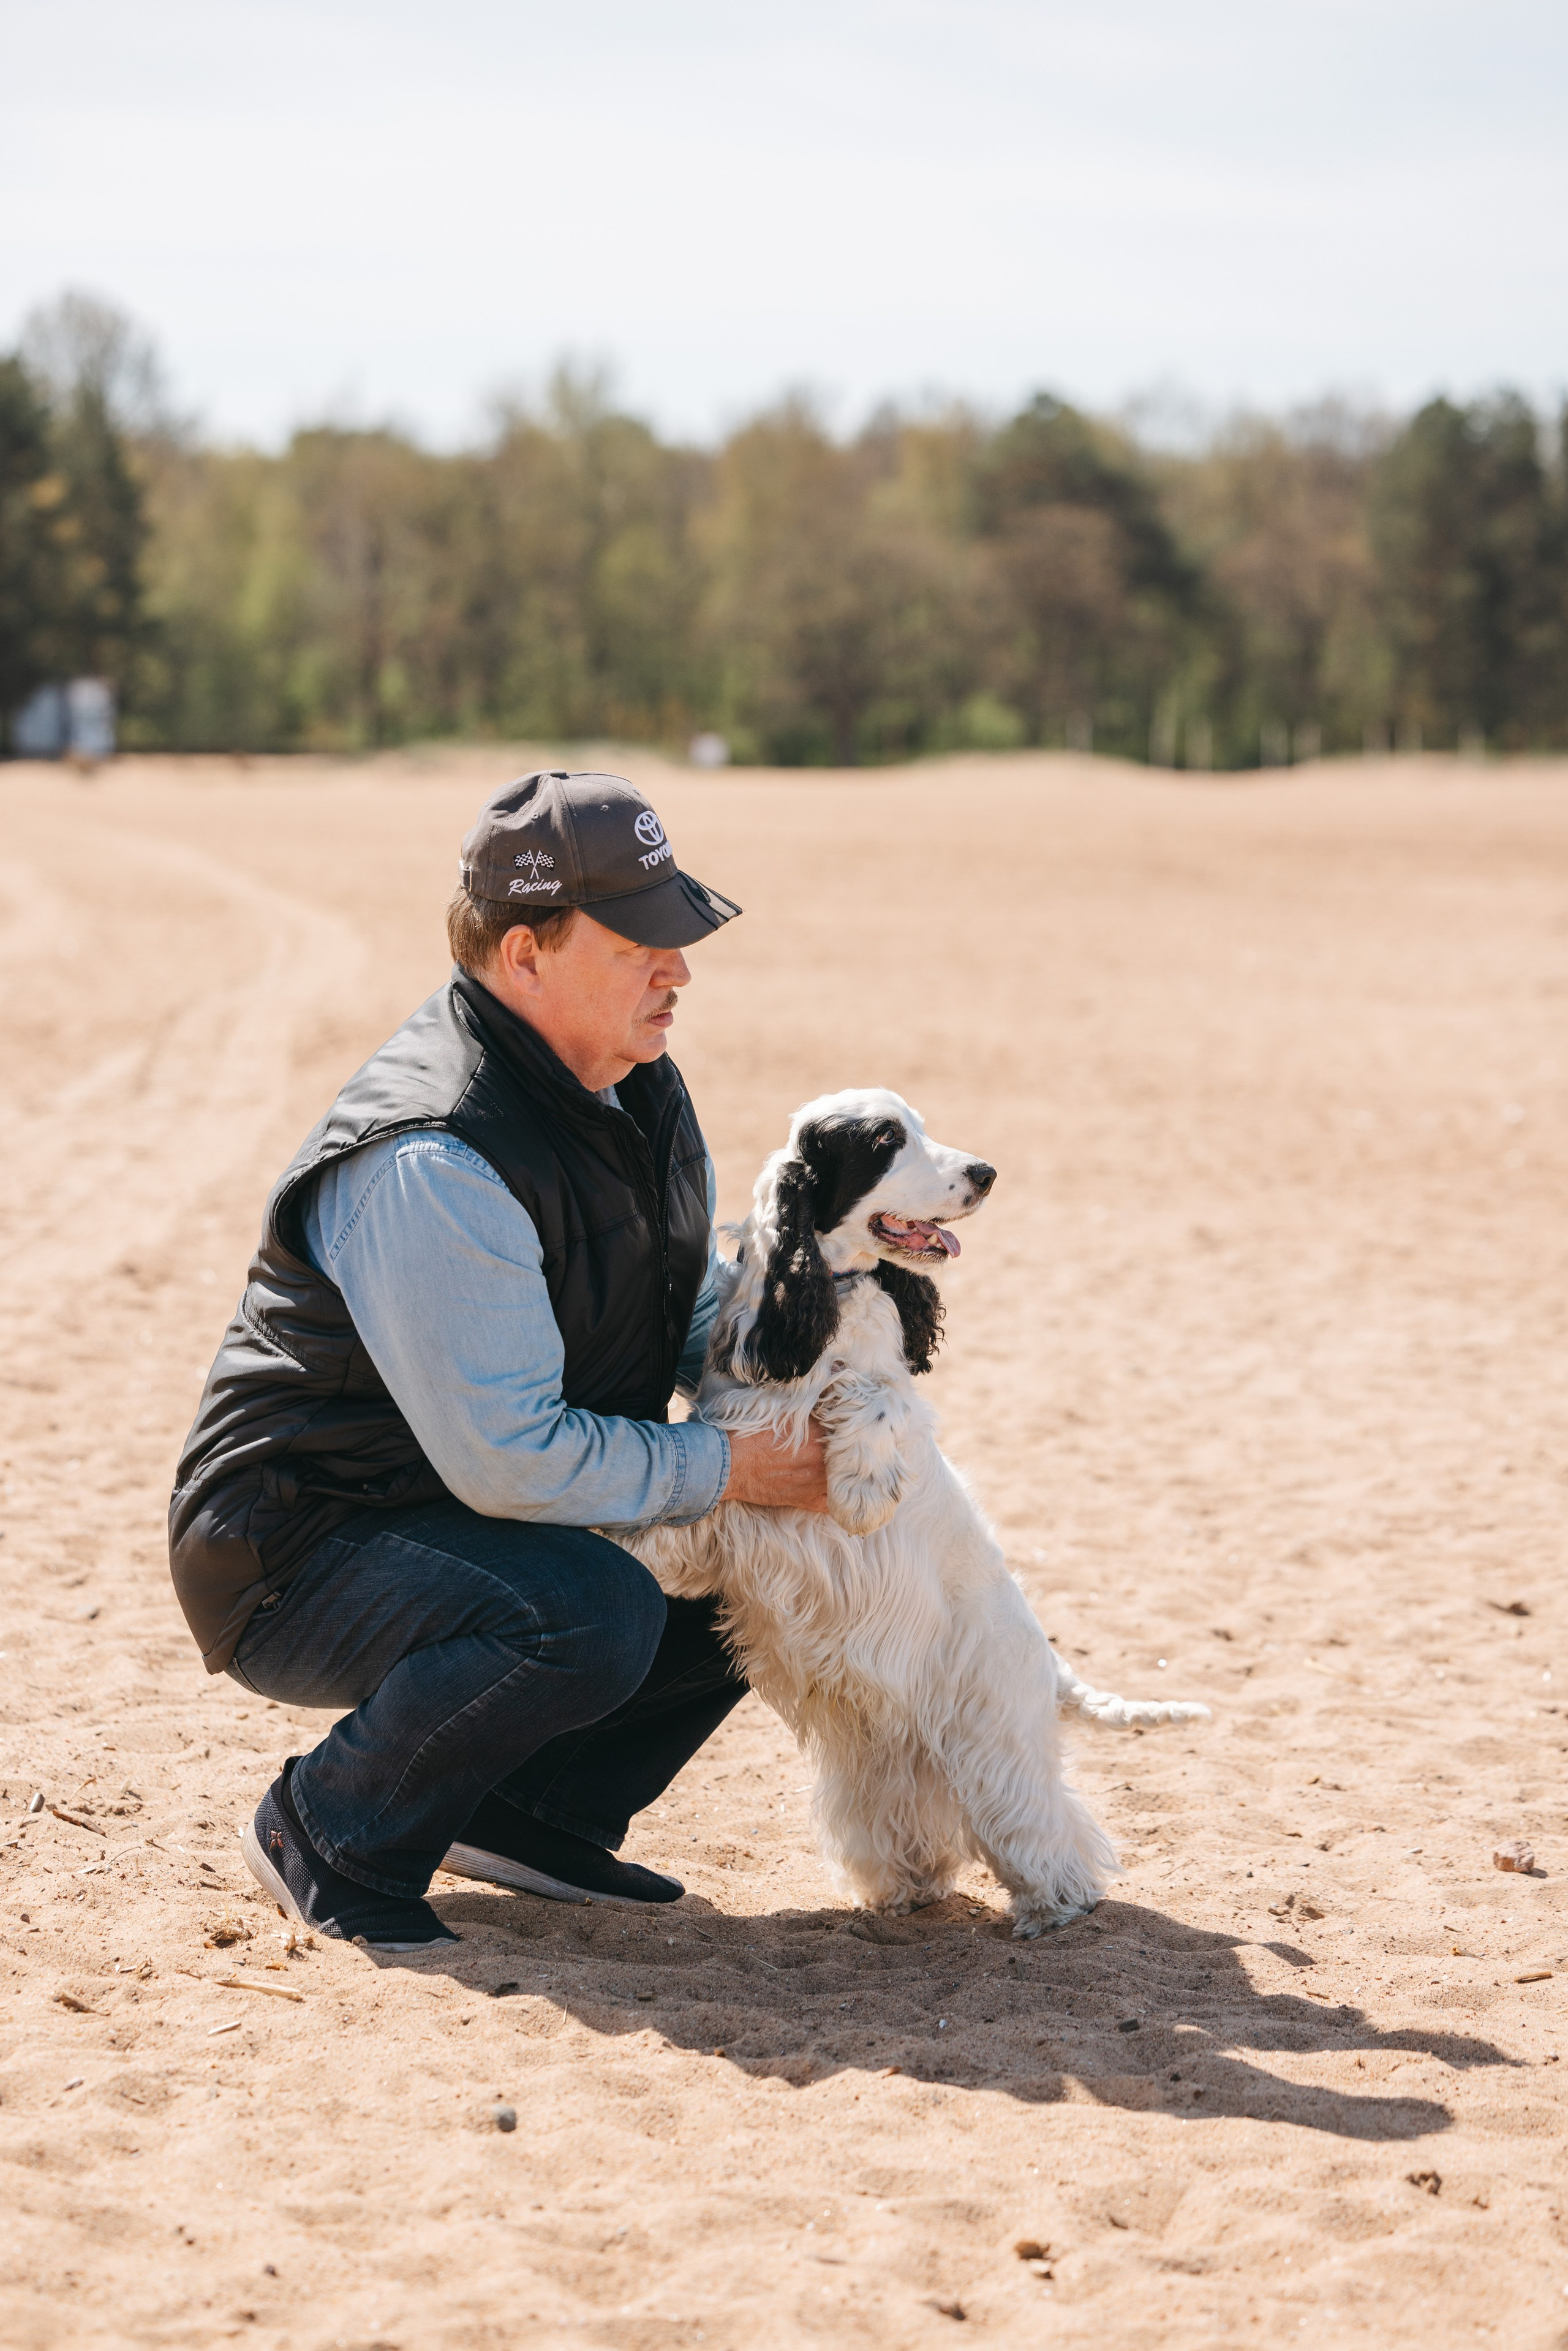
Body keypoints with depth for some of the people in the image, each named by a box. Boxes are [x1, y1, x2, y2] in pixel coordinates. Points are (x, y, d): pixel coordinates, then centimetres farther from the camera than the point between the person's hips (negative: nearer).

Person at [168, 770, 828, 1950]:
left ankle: (534, 1808, 11)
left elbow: (700, 1322, 15)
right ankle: (335, 1829, -10)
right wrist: (731, 1467, -22)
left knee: (780, 1547, 1)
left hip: (479, 1519, 9)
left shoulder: (639, 1088, 3)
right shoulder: (432, 1165, -29)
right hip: (302, 1559, -9)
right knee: (593, 1615, -34)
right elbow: (508, 1460, -29)